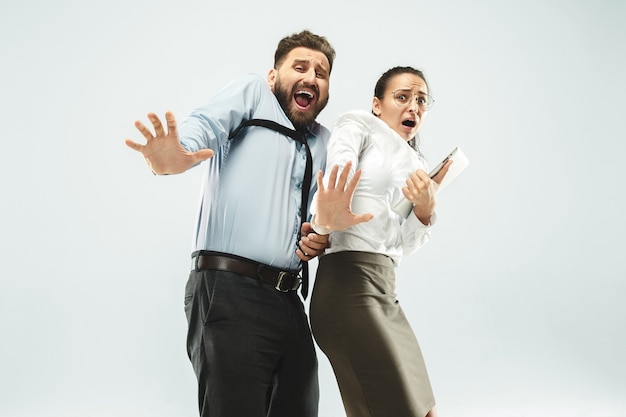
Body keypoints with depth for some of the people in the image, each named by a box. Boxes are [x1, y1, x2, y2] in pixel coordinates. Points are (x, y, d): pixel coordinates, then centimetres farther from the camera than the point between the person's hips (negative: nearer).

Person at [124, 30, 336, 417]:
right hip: (229, 292, -7)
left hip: (289, 300, 7)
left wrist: (319, 237, 6)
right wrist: (168, 159, -36)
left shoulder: (324, 142, 22)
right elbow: (205, 126, -14)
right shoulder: (253, 91, 6)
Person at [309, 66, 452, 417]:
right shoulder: (358, 124, 4)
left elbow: (403, 245, 10)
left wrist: (426, 209, -11)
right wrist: (326, 219, -40)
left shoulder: (417, 166, 22)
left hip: (385, 292, 8)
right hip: (350, 284, -8)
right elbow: (335, 179, -17)